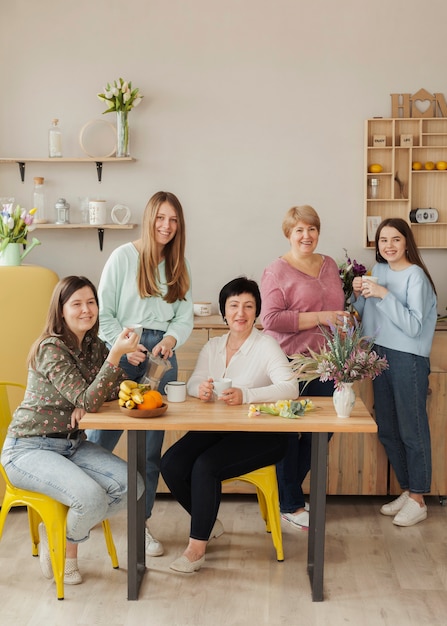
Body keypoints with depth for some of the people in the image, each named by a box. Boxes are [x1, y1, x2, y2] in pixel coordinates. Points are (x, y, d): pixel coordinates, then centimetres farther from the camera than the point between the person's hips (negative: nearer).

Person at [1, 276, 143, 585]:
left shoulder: (95, 346, 6)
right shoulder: (51, 348, -18)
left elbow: (122, 388, 4)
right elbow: (88, 401, -25)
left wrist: (87, 400, -16)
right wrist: (116, 354, -33)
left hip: (72, 443, 7)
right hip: (29, 449, -7)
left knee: (131, 485, -13)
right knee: (91, 498, -29)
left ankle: (63, 531, 9)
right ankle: (63, 544, 7)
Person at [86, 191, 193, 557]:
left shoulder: (179, 265, 12)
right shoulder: (124, 256, 0)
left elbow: (186, 314, 8)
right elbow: (103, 312, -3)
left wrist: (171, 339, -11)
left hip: (162, 354, 4)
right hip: (124, 351, -3)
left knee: (152, 444, 7)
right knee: (101, 436, -1)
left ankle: (141, 523, 19)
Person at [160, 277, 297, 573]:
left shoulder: (266, 346, -8)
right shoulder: (213, 346, 11)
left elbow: (290, 387, -21)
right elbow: (193, 384, 4)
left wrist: (245, 395, -34)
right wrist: (201, 388, -21)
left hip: (261, 434, -6)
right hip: (218, 428, 6)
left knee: (205, 466, -27)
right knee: (171, 464, -13)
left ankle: (197, 547, -9)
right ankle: (210, 522, 12)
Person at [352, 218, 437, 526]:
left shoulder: (415, 275, -12)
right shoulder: (378, 270, 9)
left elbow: (414, 327, -20)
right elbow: (365, 315, 16)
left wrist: (383, 295, -23)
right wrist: (360, 294, -3)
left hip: (408, 359, -7)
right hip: (380, 355, 7)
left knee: (412, 430, 2)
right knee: (387, 430, 14)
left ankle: (418, 500, 15)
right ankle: (407, 490, 29)